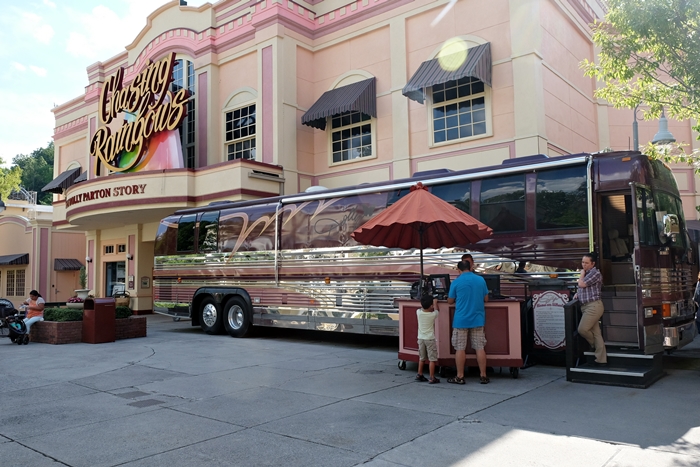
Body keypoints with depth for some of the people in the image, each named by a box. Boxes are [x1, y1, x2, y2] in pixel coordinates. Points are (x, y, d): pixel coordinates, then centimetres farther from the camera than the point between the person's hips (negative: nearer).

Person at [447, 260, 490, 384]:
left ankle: (460, 377, 8)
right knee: (480, 348, 7)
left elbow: (450, 301, 1)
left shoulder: (456, 282, -7)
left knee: (460, 349, 3)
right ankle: (483, 376, 11)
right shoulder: (481, 280, 2)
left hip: (461, 320, -3)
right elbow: (486, 299, 10)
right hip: (478, 319, 3)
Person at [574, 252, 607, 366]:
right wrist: (578, 293, 12)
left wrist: (582, 273, 1)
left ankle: (595, 344, 15)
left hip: (593, 306, -9)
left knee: (582, 329, -12)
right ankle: (601, 360, 7)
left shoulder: (595, 273, -10)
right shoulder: (586, 273, 18)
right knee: (596, 333, 6)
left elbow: (581, 284, -15)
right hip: (586, 306, 9)